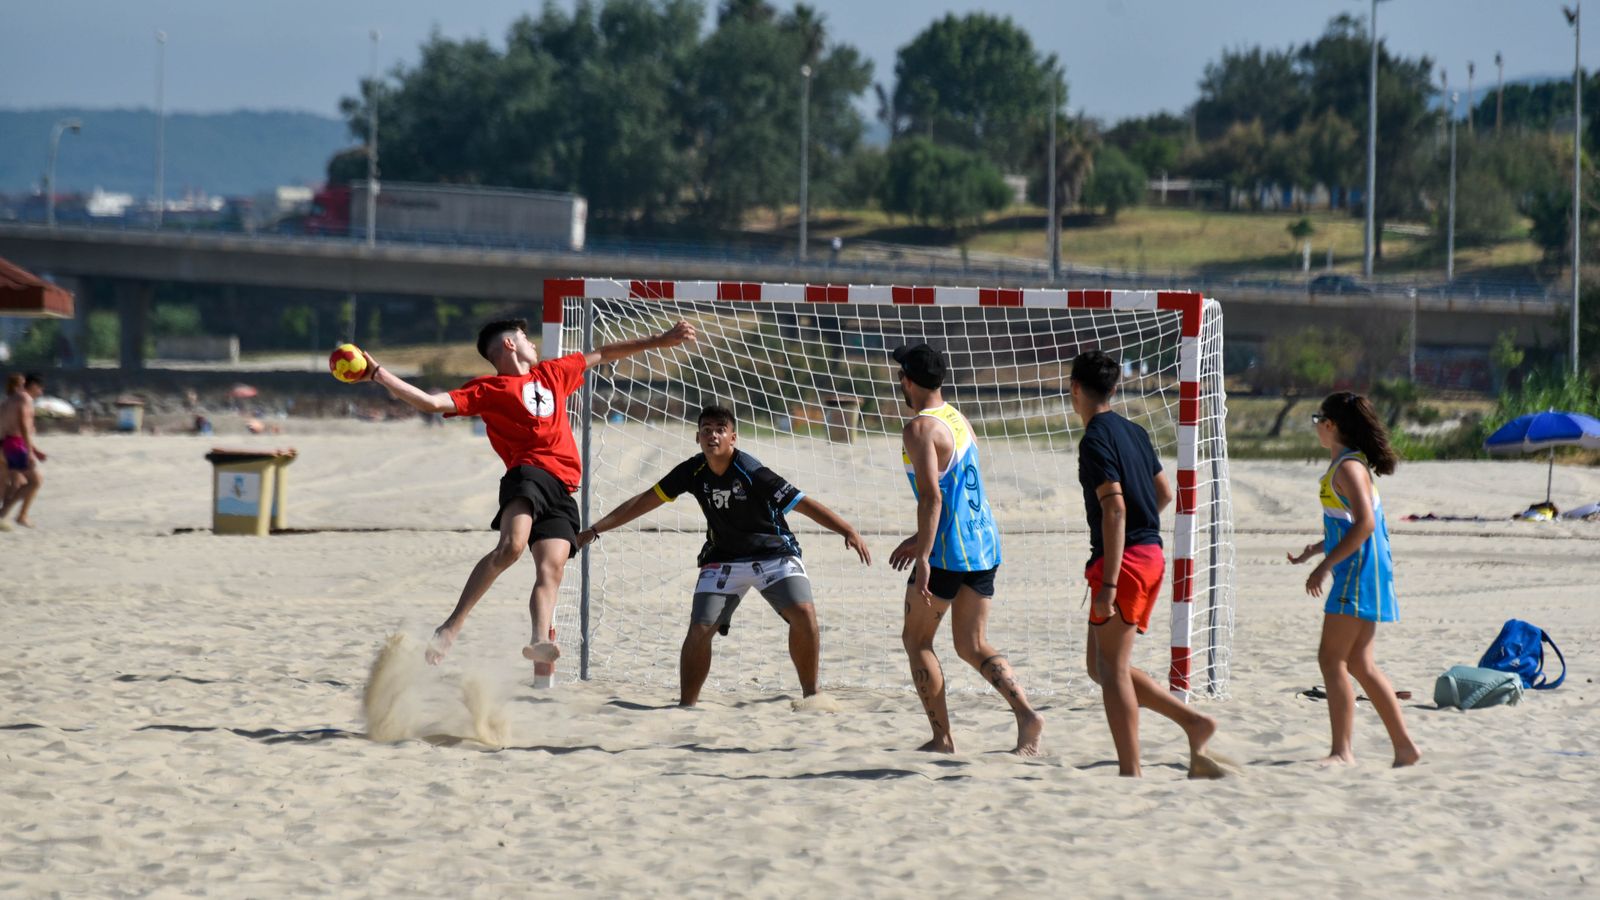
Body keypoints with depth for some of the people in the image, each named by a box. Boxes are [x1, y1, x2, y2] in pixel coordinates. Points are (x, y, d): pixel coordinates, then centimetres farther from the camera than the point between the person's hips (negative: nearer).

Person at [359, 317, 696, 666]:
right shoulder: (487, 389, 11)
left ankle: (540, 640, -31)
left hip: (561, 492, 6)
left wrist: (660, 340, 44)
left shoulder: (551, 373, 31)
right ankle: (453, 625, -29)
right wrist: (379, 374, -6)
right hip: (529, 472, -6)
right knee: (511, 546, -29)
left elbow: (602, 355, 40)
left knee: (551, 569, -14)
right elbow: (431, 402, 2)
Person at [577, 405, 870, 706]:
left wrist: (848, 532, -36)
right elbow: (645, 501, 1)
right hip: (723, 560, 3)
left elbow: (804, 504, -24)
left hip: (774, 554, -3)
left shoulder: (752, 474, -23)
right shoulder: (692, 471, -10)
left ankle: (810, 693, -7)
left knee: (803, 613, -23)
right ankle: (686, 705, -1)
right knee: (699, 630, -13)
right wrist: (596, 529, 0)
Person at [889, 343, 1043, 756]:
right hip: (984, 544, 8)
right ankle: (1026, 714, -9)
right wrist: (922, 539, 29)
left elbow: (932, 496, -23)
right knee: (972, 645, 11)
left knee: (916, 640, 8)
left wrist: (923, 557, -24)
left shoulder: (920, 428, -12)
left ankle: (942, 738, 5)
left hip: (948, 551, -8)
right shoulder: (960, 421, 15)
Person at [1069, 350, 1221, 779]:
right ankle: (1193, 721, 7)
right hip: (1151, 554, 9)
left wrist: (1108, 583, -24)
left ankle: (1131, 773, -5)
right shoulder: (1133, 432, 13)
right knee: (1101, 666, 15)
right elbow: (1164, 493, 22)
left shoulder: (1096, 440, -14)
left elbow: (1114, 508, -21)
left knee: (1112, 669, -3)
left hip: (1123, 561, -9)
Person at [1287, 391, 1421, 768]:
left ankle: (1342, 750, -12)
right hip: (1354, 574, 10)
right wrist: (1313, 550, 24)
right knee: (1358, 662, 12)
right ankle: (1404, 745, 14)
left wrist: (1326, 564, -23)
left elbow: (1364, 524, -24)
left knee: (1332, 659, -10)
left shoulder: (1348, 467, -14)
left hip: (1358, 574, -10)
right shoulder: (1343, 466, 17)